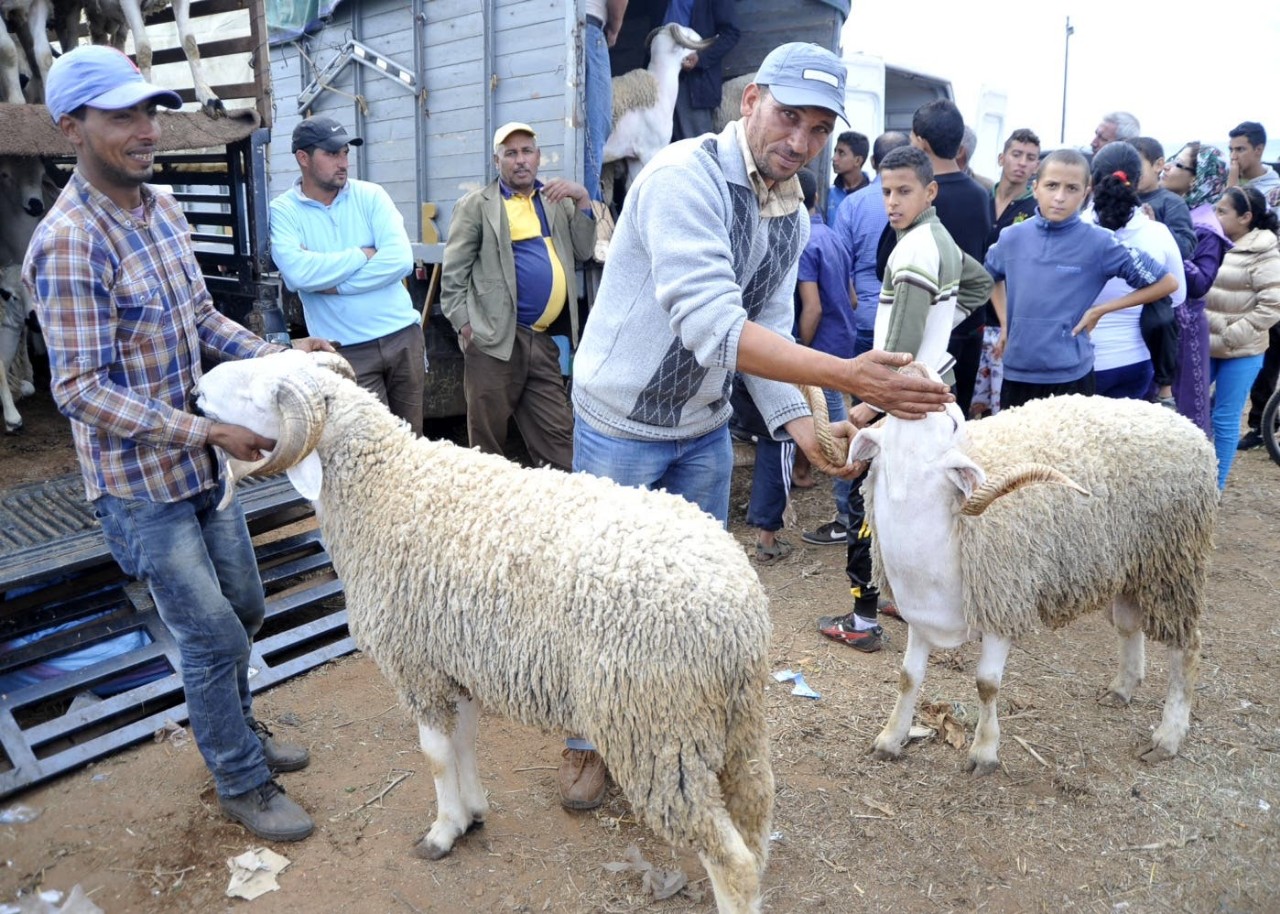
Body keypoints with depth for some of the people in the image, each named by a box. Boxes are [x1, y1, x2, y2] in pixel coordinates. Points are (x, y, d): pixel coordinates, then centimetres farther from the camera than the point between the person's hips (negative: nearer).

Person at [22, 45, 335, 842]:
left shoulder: (163, 208, 3)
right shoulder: (70, 244, -22)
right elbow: (82, 390, -23)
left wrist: (278, 357, -4)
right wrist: (208, 431, -28)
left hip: (202, 462, 8)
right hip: (142, 484, -8)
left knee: (244, 608, 20)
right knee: (212, 636, 3)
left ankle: (236, 729, 44)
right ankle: (243, 783, 24)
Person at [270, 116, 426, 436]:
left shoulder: (371, 195, 2)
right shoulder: (283, 211, -2)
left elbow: (400, 260, -12)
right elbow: (297, 273, -20)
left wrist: (333, 284, -14)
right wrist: (364, 254, -12)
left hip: (403, 336, 3)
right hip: (347, 350, -2)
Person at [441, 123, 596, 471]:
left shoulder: (557, 201, 17)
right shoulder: (476, 205, 3)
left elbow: (583, 251, 9)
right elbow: (454, 271, -1)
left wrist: (582, 200, -1)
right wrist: (464, 324, -9)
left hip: (543, 338, 4)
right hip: (495, 338, -4)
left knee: (558, 437, 6)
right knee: (488, 439, 6)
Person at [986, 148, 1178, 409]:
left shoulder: (1099, 243, -8)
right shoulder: (1012, 237, 2)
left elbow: (1166, 283, -2)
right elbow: (991, 276, 24)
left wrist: (1100, 310, -7)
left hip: (1070, 377, -3)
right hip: (1016, 373, 4)